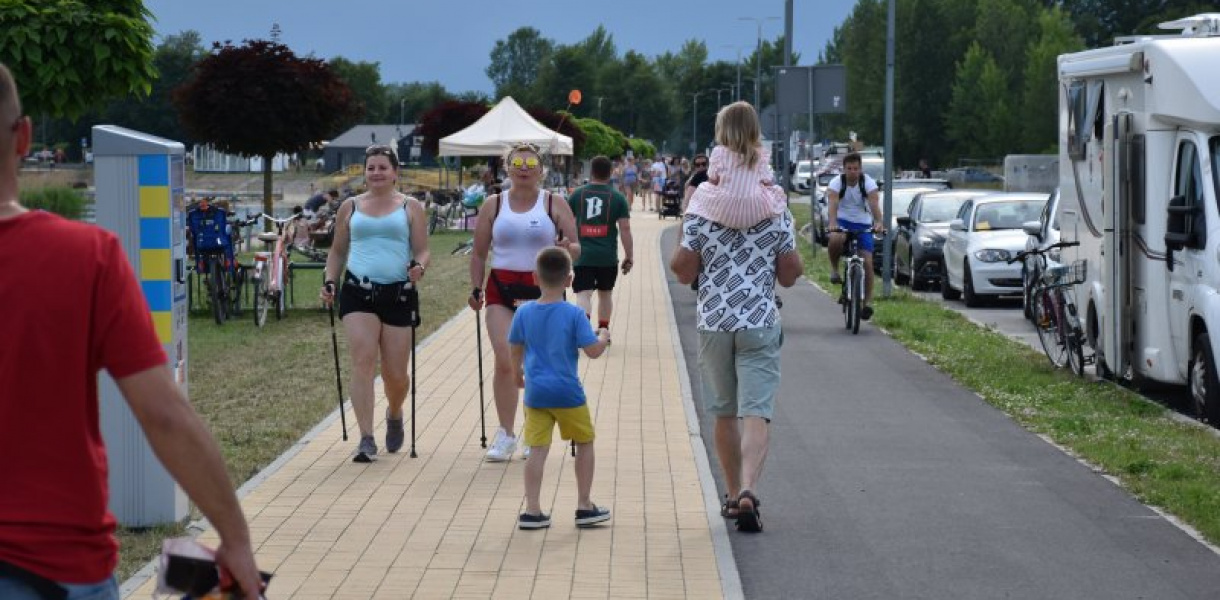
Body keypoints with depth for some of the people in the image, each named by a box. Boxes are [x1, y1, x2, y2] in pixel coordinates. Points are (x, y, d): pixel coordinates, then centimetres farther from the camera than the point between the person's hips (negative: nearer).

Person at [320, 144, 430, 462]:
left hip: (398, 294, -1)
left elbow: (423, 251, 4)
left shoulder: (410, 207, 7)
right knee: (363, 362, -14)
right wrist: (329, 282, 5)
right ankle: (366, 439, -15)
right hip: (358, 292, 1)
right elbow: (338, 251, 20)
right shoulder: (350, 207, 13)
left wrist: (419, 266, -18)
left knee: (395, 373, 3)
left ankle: (394, 414, 37)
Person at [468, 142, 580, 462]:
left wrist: (568, 250, -19)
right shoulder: (493, 205, 7)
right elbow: (479, 253, 11)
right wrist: (476, 288, 3)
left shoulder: (554, 204, 3)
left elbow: (576, 248, 3)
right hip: (502, 289, 0)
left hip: (541, 289, 0)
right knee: (504, 361, -12)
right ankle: (506, 433, -4)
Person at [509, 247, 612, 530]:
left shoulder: (524, 312, 0)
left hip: (536, 392, 3)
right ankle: (584, 507, 17)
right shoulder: (573, 314, -12)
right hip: (567, 393, -3)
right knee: (585, 443, 14)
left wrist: (518, 372, 31)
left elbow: (516, 348, 12)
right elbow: (593, 351, -13)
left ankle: (532, 510, 2)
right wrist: (603, 337, 9)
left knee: (537, 449, 4)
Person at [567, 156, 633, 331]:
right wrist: (629, 256, 2)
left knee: (583, 294, -8)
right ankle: (603, 330, 30)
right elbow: (625, 229, -5)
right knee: (605, 293, 20)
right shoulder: (617, 198, 0)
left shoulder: (577, 195, 3)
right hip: (608, 256, 1)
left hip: (582, 255, -1)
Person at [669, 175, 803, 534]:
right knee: (757, 413, -6)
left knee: (725, 414, 14)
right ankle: (748, 492, -24)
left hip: (713, 324, 1)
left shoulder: (699, 214, -2)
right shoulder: (778, 215, 0)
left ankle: (733, 494, 23)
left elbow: (683, 272, -1)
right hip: (761, 325, -1)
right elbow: (789, 275, 4)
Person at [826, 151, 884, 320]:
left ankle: (868, 301, -3)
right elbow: (832, 204, -30)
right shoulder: (836, 183, -14)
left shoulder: (868, 183, -12)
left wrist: (878, 222, -47)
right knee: (835, 239, -37)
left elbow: (874, 204, -28)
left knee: (867, 262, -10)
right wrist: (832, 223, -49)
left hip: (863, 224, 1)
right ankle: (834, 269, -10)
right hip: (842, 221, -1)